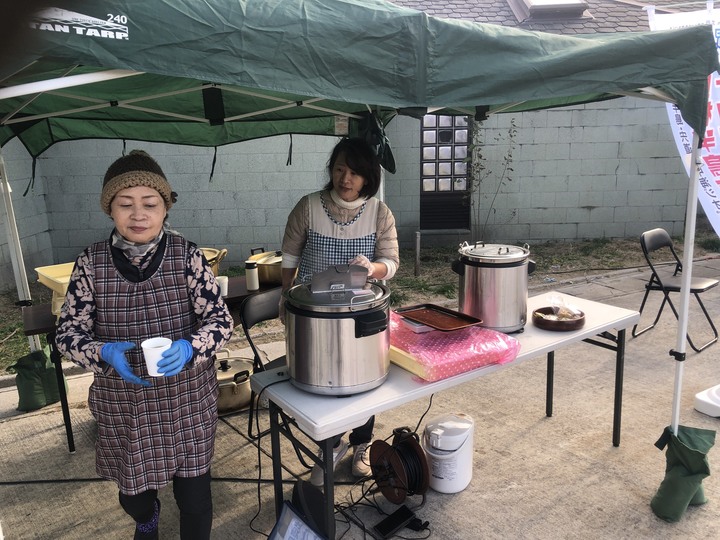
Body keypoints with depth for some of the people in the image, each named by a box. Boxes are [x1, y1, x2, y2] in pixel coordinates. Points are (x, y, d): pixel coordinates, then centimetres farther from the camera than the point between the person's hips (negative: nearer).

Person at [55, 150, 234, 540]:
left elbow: (220, 320, -8)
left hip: (187, 402, -2)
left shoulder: (187, 255, -11)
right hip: (121, 406, 2)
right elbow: (68, 331, -3)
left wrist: (189, 348, -27)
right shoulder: (91, 262, -7)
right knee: (132, 495, 22)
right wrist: (104, 353, -23)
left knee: (195, 499, 8)